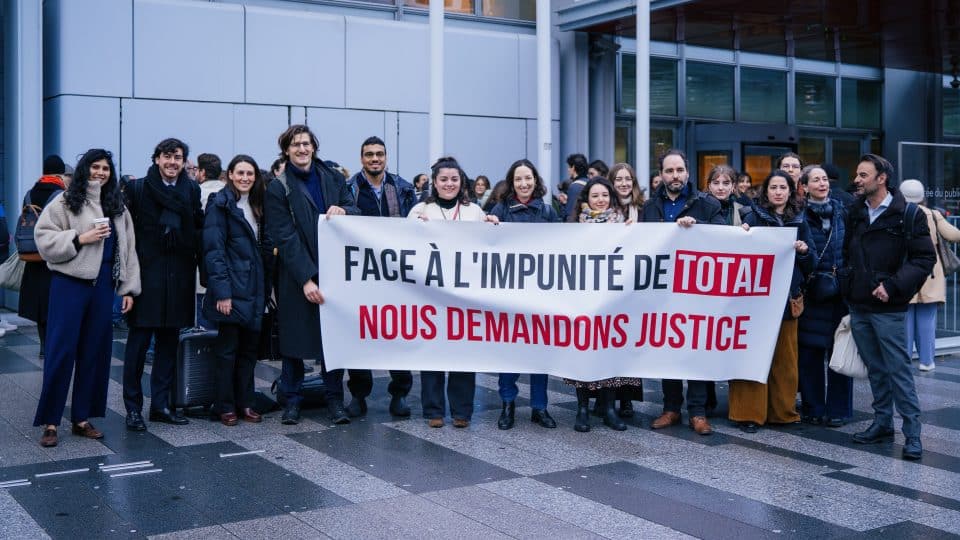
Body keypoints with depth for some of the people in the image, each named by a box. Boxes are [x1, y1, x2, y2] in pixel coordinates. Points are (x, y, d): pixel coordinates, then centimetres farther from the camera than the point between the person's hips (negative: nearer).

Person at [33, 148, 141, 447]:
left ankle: (82, 417, 18)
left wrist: (129, 288, 7)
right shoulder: (65, 201, 0)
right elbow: (44, 237, -8)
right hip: (70, 284, -4)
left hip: (103, 286, 5)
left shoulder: (117, 206, 12)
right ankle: (49, 421, 6)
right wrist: (80, 238, -16)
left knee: (95, 351, 8)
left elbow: (127, 249, 11)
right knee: (61, 350, -2)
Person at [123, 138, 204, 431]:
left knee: (169, 341, 10)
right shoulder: (138, 188, -1)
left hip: (179, 275, 4)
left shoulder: (192, 190, 8)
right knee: (139, 341, 0)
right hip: (146, 273, -3)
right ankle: (133, 408, 9)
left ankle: (161, 404, 19)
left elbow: (200, 228, 10)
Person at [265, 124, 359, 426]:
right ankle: (292, 400, 15)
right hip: (297, 275, -2)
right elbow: (285, 238, -9)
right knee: (294, 336, 3)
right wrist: (306, 279, -17)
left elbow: (357, 211, 10)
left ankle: (334, 398, 13)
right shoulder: (278, 189, -2)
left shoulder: (332, 178, 8)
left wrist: (343, 211, -15)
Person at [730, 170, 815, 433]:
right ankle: (750, 413, 2)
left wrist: (805, 251, -8)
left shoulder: (800, 222, 12)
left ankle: (783, 411, 17)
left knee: (786, 358, 5)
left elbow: (811, 266, 12)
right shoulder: (754, 217, 3)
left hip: (787, 299, 3)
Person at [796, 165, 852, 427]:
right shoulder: (799, 215, 2)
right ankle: (812, 408, 14)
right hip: (811, 292, -1)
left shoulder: (842, 211, 6)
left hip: (841, 290, 1)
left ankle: (838, 409, 12)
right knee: (810, 351, 2)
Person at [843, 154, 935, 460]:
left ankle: (912, 433, 2)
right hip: (858, 307, 6)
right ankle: (882, 423, 23)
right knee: (875, 369, 13)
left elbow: (925, 259, -10)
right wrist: (848, 290, 9)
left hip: (889, 308, -6)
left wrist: (893, 286, -18)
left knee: (898, 369, -5)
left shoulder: (908, 214, -7)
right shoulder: (855, 213, 10)